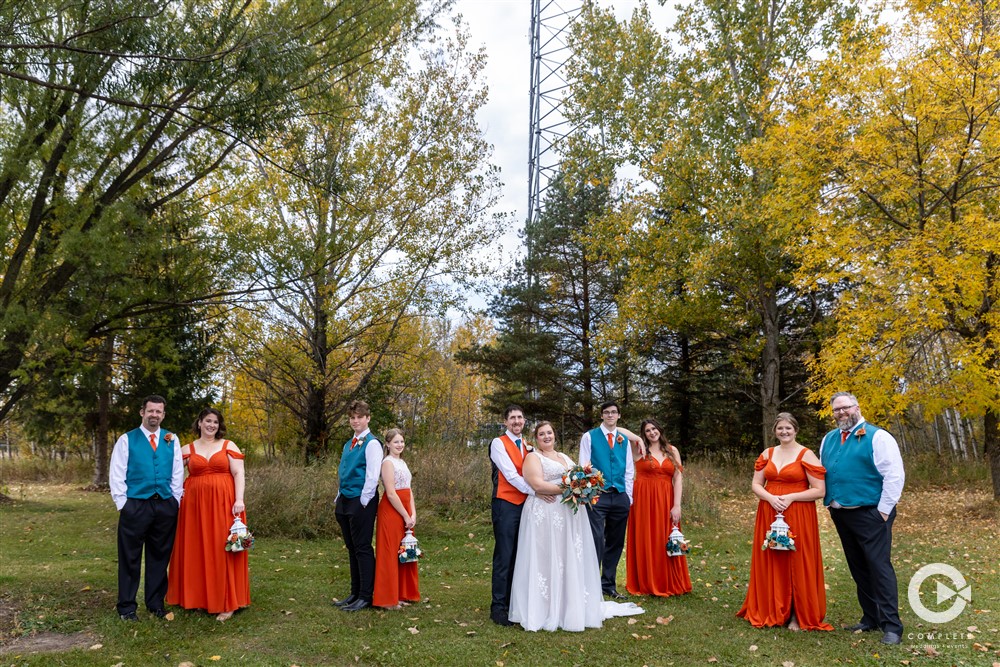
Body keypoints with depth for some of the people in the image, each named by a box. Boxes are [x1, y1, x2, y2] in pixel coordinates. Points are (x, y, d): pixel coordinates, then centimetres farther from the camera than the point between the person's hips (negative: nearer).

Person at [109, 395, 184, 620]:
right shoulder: (127, 440, 1)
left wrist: (175, 501, 5)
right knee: (130, 558, 4)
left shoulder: (171, 440, 9)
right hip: (135, 505, -3)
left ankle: (156, 603, 22)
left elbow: (178, 473, 11)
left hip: (165, 506, 3)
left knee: (160, 557, 10)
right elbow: (116, 474, -1)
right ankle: (127, 607, 16)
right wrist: (122, 503, -6)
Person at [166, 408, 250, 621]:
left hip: (223, 505, -2)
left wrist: (239, 500, -13)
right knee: (196, 551, 7)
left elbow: (239, 474, -3)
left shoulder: (228, 446, 4)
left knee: (222, 551, -1)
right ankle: (198, 598, 19)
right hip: (195, 505, 2)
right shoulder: (187, 449, 10)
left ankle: (226, 602, 4)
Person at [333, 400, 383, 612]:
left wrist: (363, 502, -16)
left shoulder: (372, 444, -10)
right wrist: (339, 499, 13)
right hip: (345, 500, 8)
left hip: (361, 501, -8)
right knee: (352, 549, 13)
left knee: (363, 548, -3)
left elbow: (372, 476, -15)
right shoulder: (348, 445, 15)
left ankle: (366, 596, 4)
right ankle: (355, 593, 21)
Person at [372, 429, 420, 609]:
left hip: (405, 512, 9)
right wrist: (406, 516, -14)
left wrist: (413, 514, 1)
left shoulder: (402, 462, 15)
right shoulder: (388, 462, -11)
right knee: (390, 554, -2)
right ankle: (388, 599, 7)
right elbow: (391, 494, -17)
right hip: (392, 511, -9)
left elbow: (408, 490, 13)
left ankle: (402, 594, 22)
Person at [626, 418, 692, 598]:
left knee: (665, 541, 6)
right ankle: (647, 584, 13)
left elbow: (678, 478, 1)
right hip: (644, 500, -1)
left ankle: (669, 583, 18)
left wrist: (676, 505, -7)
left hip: (666, 501, 2)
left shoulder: (672, 451, 7)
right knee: (646, 541, 3)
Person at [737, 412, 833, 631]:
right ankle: (771, 611, 19)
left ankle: (798, 615, 11)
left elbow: (819, 491, -8)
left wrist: (791, 497, -17)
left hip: (798, 516, -4)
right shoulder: (767, 454, 9)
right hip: (769, 514, 4)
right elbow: (756, 485, 8)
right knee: (771, 562, 7)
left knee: (797, 563, 1)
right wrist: (770, 497, -11)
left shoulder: (806, 455, -5)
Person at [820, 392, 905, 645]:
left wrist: (884, 510, -14)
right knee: (858, 568, 12)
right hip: (840, 515, 7)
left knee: (879, 566, -9)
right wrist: (829, 503, 15)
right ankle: (870, 618, 22)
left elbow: (894, 475, -12)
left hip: (870, 514, -7)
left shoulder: (877, 437, -8)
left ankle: (891, 626, -4)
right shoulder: (828, 440, 13)